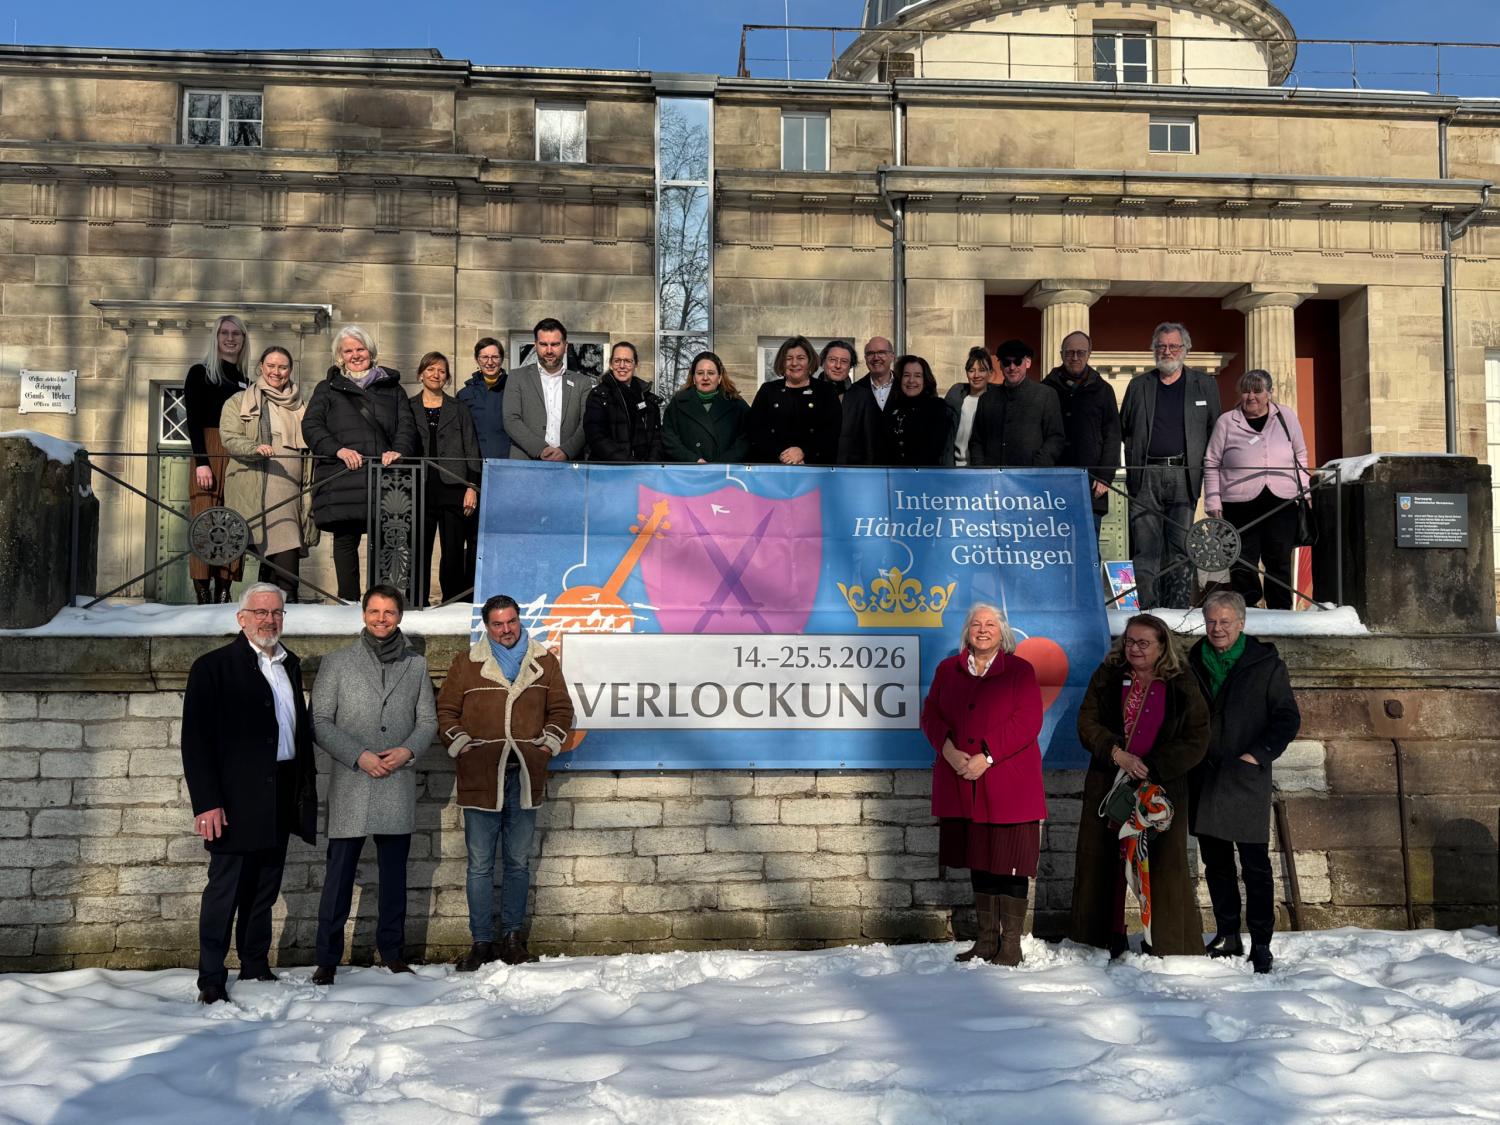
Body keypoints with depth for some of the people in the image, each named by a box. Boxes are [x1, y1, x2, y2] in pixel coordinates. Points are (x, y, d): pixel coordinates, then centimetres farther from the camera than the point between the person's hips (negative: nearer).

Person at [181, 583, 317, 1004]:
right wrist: (207, 802, -16)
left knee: (264, 889, 13)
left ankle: (257, 967, 24)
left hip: (281, 799, 6)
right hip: (236, 799, -6)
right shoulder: (213, 667, -5)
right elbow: (196, 740, -9)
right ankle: (211, 979, 9)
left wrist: (307, 785, 9)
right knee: (226, 887, -2)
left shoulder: (290, 665, 14)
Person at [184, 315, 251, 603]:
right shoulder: (200, 373, 5)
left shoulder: (245, 381, 19)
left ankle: (223, 595, 1)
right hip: (209, 455, -5)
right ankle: (202, 596, -11)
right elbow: (194, 421, -4)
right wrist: (201, 462, -15)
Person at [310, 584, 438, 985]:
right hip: (350, 786, -2)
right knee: (339, 873, -2)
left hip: (398, 786, 2)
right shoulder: (337, 662, 4)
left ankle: (392, 952, 21)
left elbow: (428, 720, 12)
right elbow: (320, 721, 0)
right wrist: (359, 756, -12)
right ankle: (327, 959, 8)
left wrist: (407, 750, -8)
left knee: (394, 874, 10)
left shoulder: (416, 666, 11)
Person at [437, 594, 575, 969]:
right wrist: (460, 743, -3)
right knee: (480, 864, 1)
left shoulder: (544, 662, 10)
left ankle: (513, 937, 19)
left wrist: (550, 743, 2)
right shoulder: (466, 664, 6)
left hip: (525, 776, 1)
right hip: (479, 778, -1)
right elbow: (446, 709, 10)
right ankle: (482, 942, 9)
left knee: (518, 862, 9)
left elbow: (561, 709, 16)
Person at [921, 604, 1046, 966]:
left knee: (1010, 862, -3)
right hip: (961, 783, 4)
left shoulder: (1020, 671, 0)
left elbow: (1028, 721, -10)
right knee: (978, 860, 11)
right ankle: (987, 940, 20)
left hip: (1008, 784, -4)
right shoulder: (948, 670, 12)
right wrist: (948, 749, -11)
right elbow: (931, 715, 8)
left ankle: (1011, 944, 6)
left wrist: (987, 756, -17)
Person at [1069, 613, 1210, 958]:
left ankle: (1161, 939, 11)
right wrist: (1118, 755, -16)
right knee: (1107, 857, 4)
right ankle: (1111, 934, 16)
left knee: (1160, 860, -1)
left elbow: (1196, 741, -4)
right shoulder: (1107, 677, 4)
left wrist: (1151, 768, -13)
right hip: (1108, 784, 2)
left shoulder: (1182, 686, -2)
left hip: (1161, 787, -2)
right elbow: (1087, 723, -1)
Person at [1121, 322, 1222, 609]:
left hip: (1184, 477, 0)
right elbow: (1122, 429, 16)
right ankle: (1148, 612, 1)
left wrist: (1209, 472, 3)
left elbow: (1216, 431, 10)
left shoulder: (1205, 385, 11)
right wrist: (1133, 461, 7)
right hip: (1146, 477, 0)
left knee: (1180, 550, 1)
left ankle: (1178, 612, 7)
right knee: (1145, 548, -4)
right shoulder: (1138, 386, 12)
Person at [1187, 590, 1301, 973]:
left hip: (1246, 780, -4)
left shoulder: (1266, 664, -2)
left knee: (1256, 866, -1)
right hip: (1204, 780, 4)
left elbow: (1288, 719, -1)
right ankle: (1227, 936, 23)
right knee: (1215, 862, 12)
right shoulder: (1194, 663, 9)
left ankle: (1261, 945, 7)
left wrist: (1258, 755, -12)